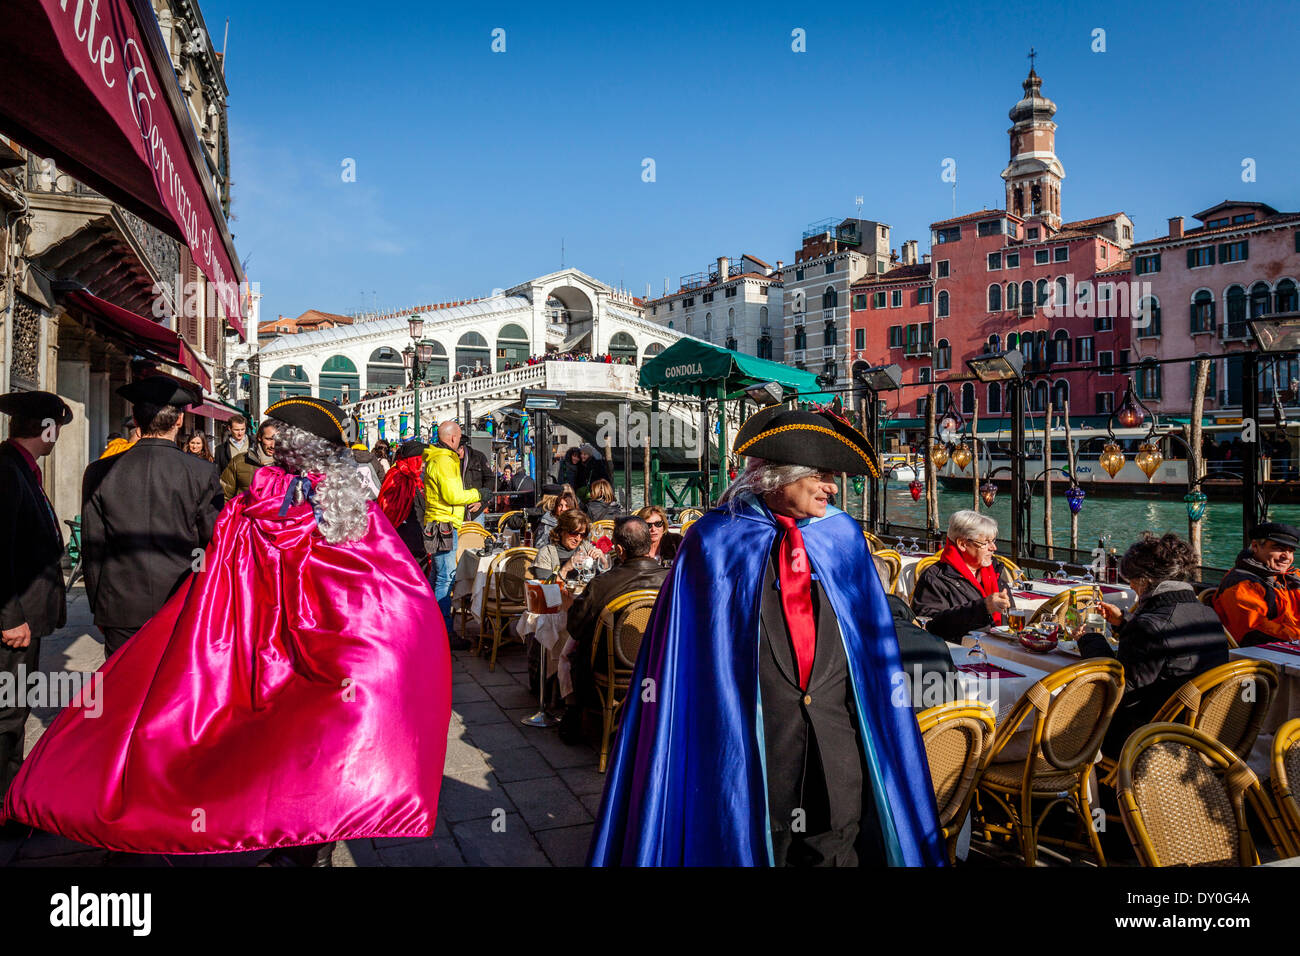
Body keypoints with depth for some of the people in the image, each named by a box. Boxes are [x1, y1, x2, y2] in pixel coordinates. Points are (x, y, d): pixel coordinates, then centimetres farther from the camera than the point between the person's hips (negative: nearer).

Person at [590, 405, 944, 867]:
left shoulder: (843, 536, 3)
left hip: (837, 728, 3)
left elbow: (872, 639, 9)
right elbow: (684, 641, -4)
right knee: (753, 843, 11)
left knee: (835, 845, 10)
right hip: (750, 731, -3)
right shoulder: (714, 541, -7)